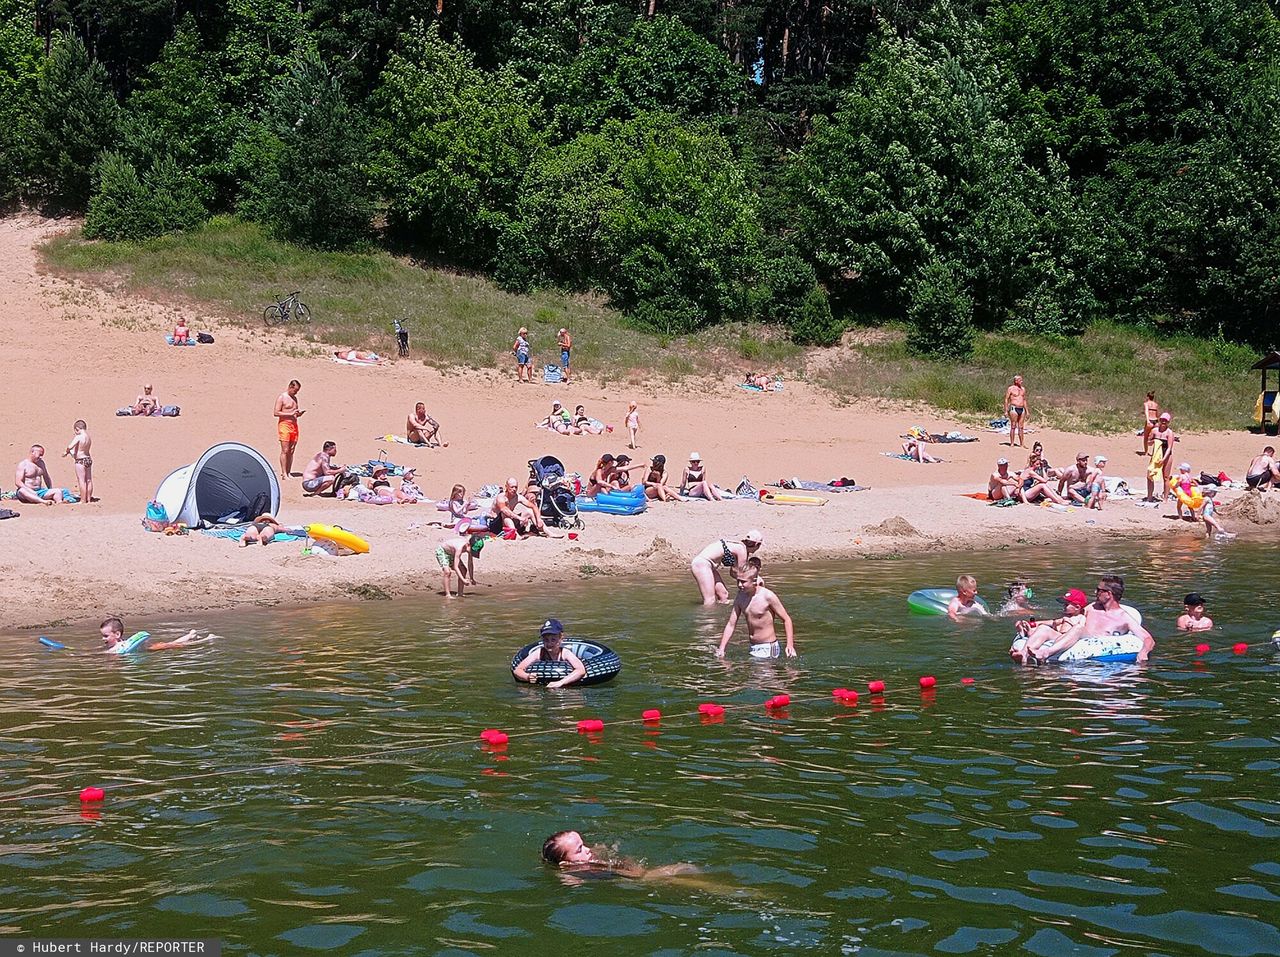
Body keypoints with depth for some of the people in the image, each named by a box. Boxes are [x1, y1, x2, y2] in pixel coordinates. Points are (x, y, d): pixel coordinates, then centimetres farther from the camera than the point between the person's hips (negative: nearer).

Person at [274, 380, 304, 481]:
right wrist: (290, 413, -18)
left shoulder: (294, 398, 18)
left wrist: (299, 413, 2)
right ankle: (284, 473, -11)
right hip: (284, 424, -7)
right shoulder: (281, 397, -5)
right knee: (285, 450, -10)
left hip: (294, 425, 7)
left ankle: (288, 472, 6)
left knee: (291, 451, 4)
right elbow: (276, 413, -12)